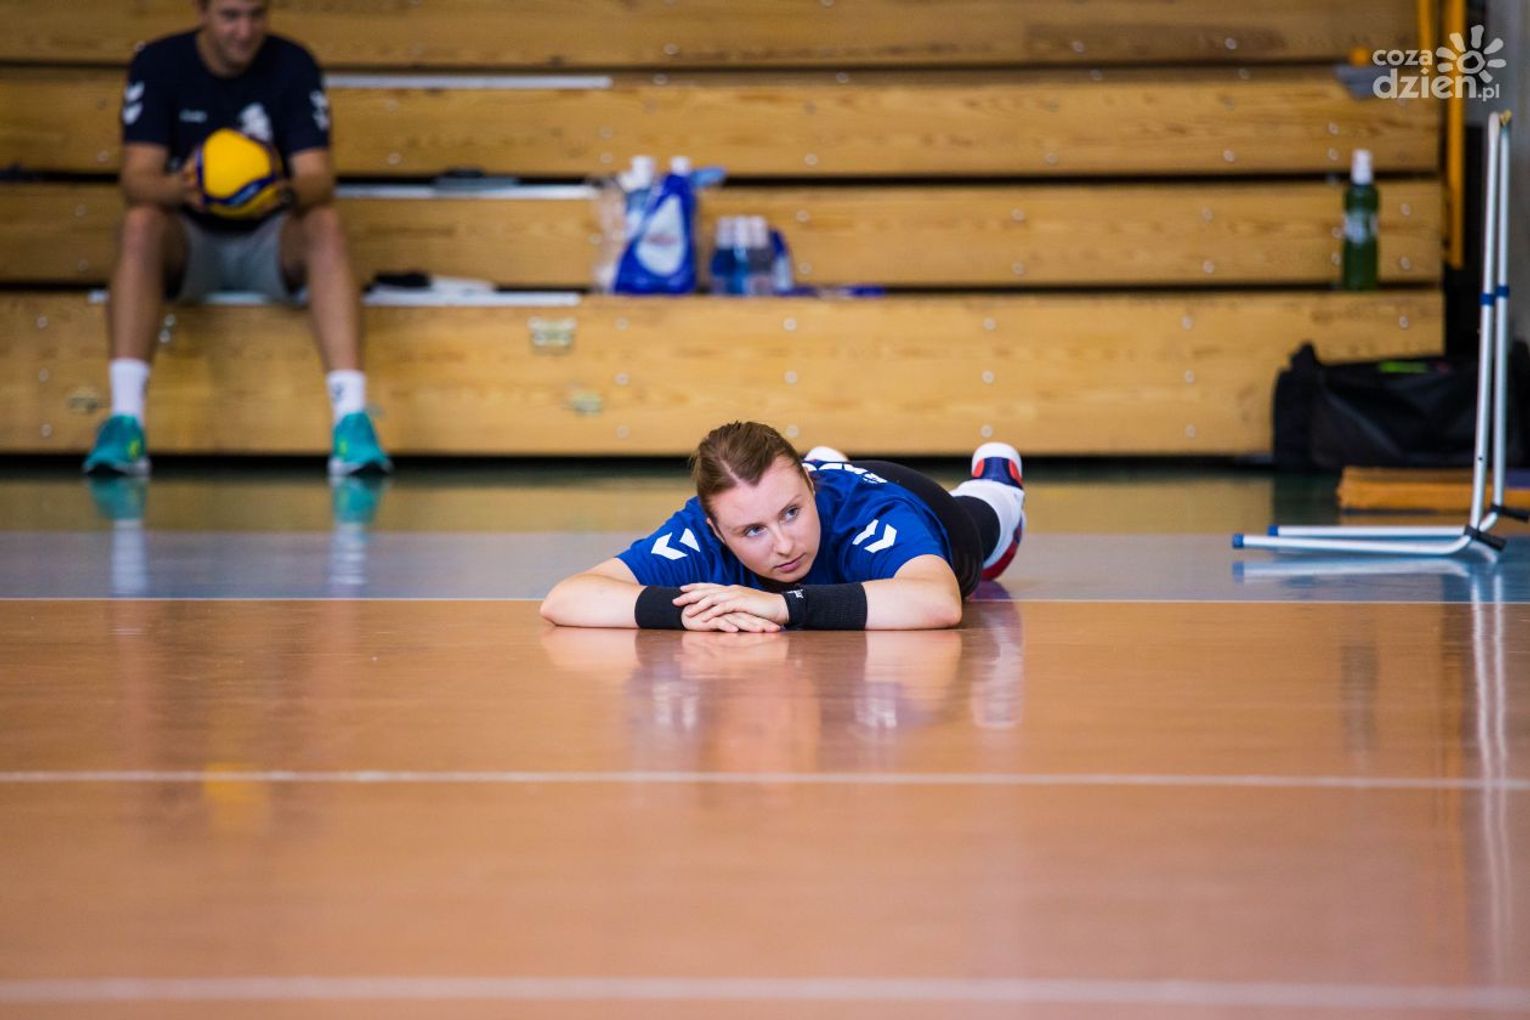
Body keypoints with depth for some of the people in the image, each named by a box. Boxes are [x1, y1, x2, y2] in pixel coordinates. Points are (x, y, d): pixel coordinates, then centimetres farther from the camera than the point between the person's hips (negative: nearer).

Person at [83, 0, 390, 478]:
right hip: (189, 244, 0)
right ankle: (125, 420, -42)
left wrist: (287, 193, -41)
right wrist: (181, 188, -40)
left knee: (326, 225, -31)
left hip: (270, 242, 0)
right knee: (140, 224, -32)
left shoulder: (293, 65, -6)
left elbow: (320, 181, -16)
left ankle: (352, 420, -43)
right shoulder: (158, 64, -7)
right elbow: (136, 179, -16)